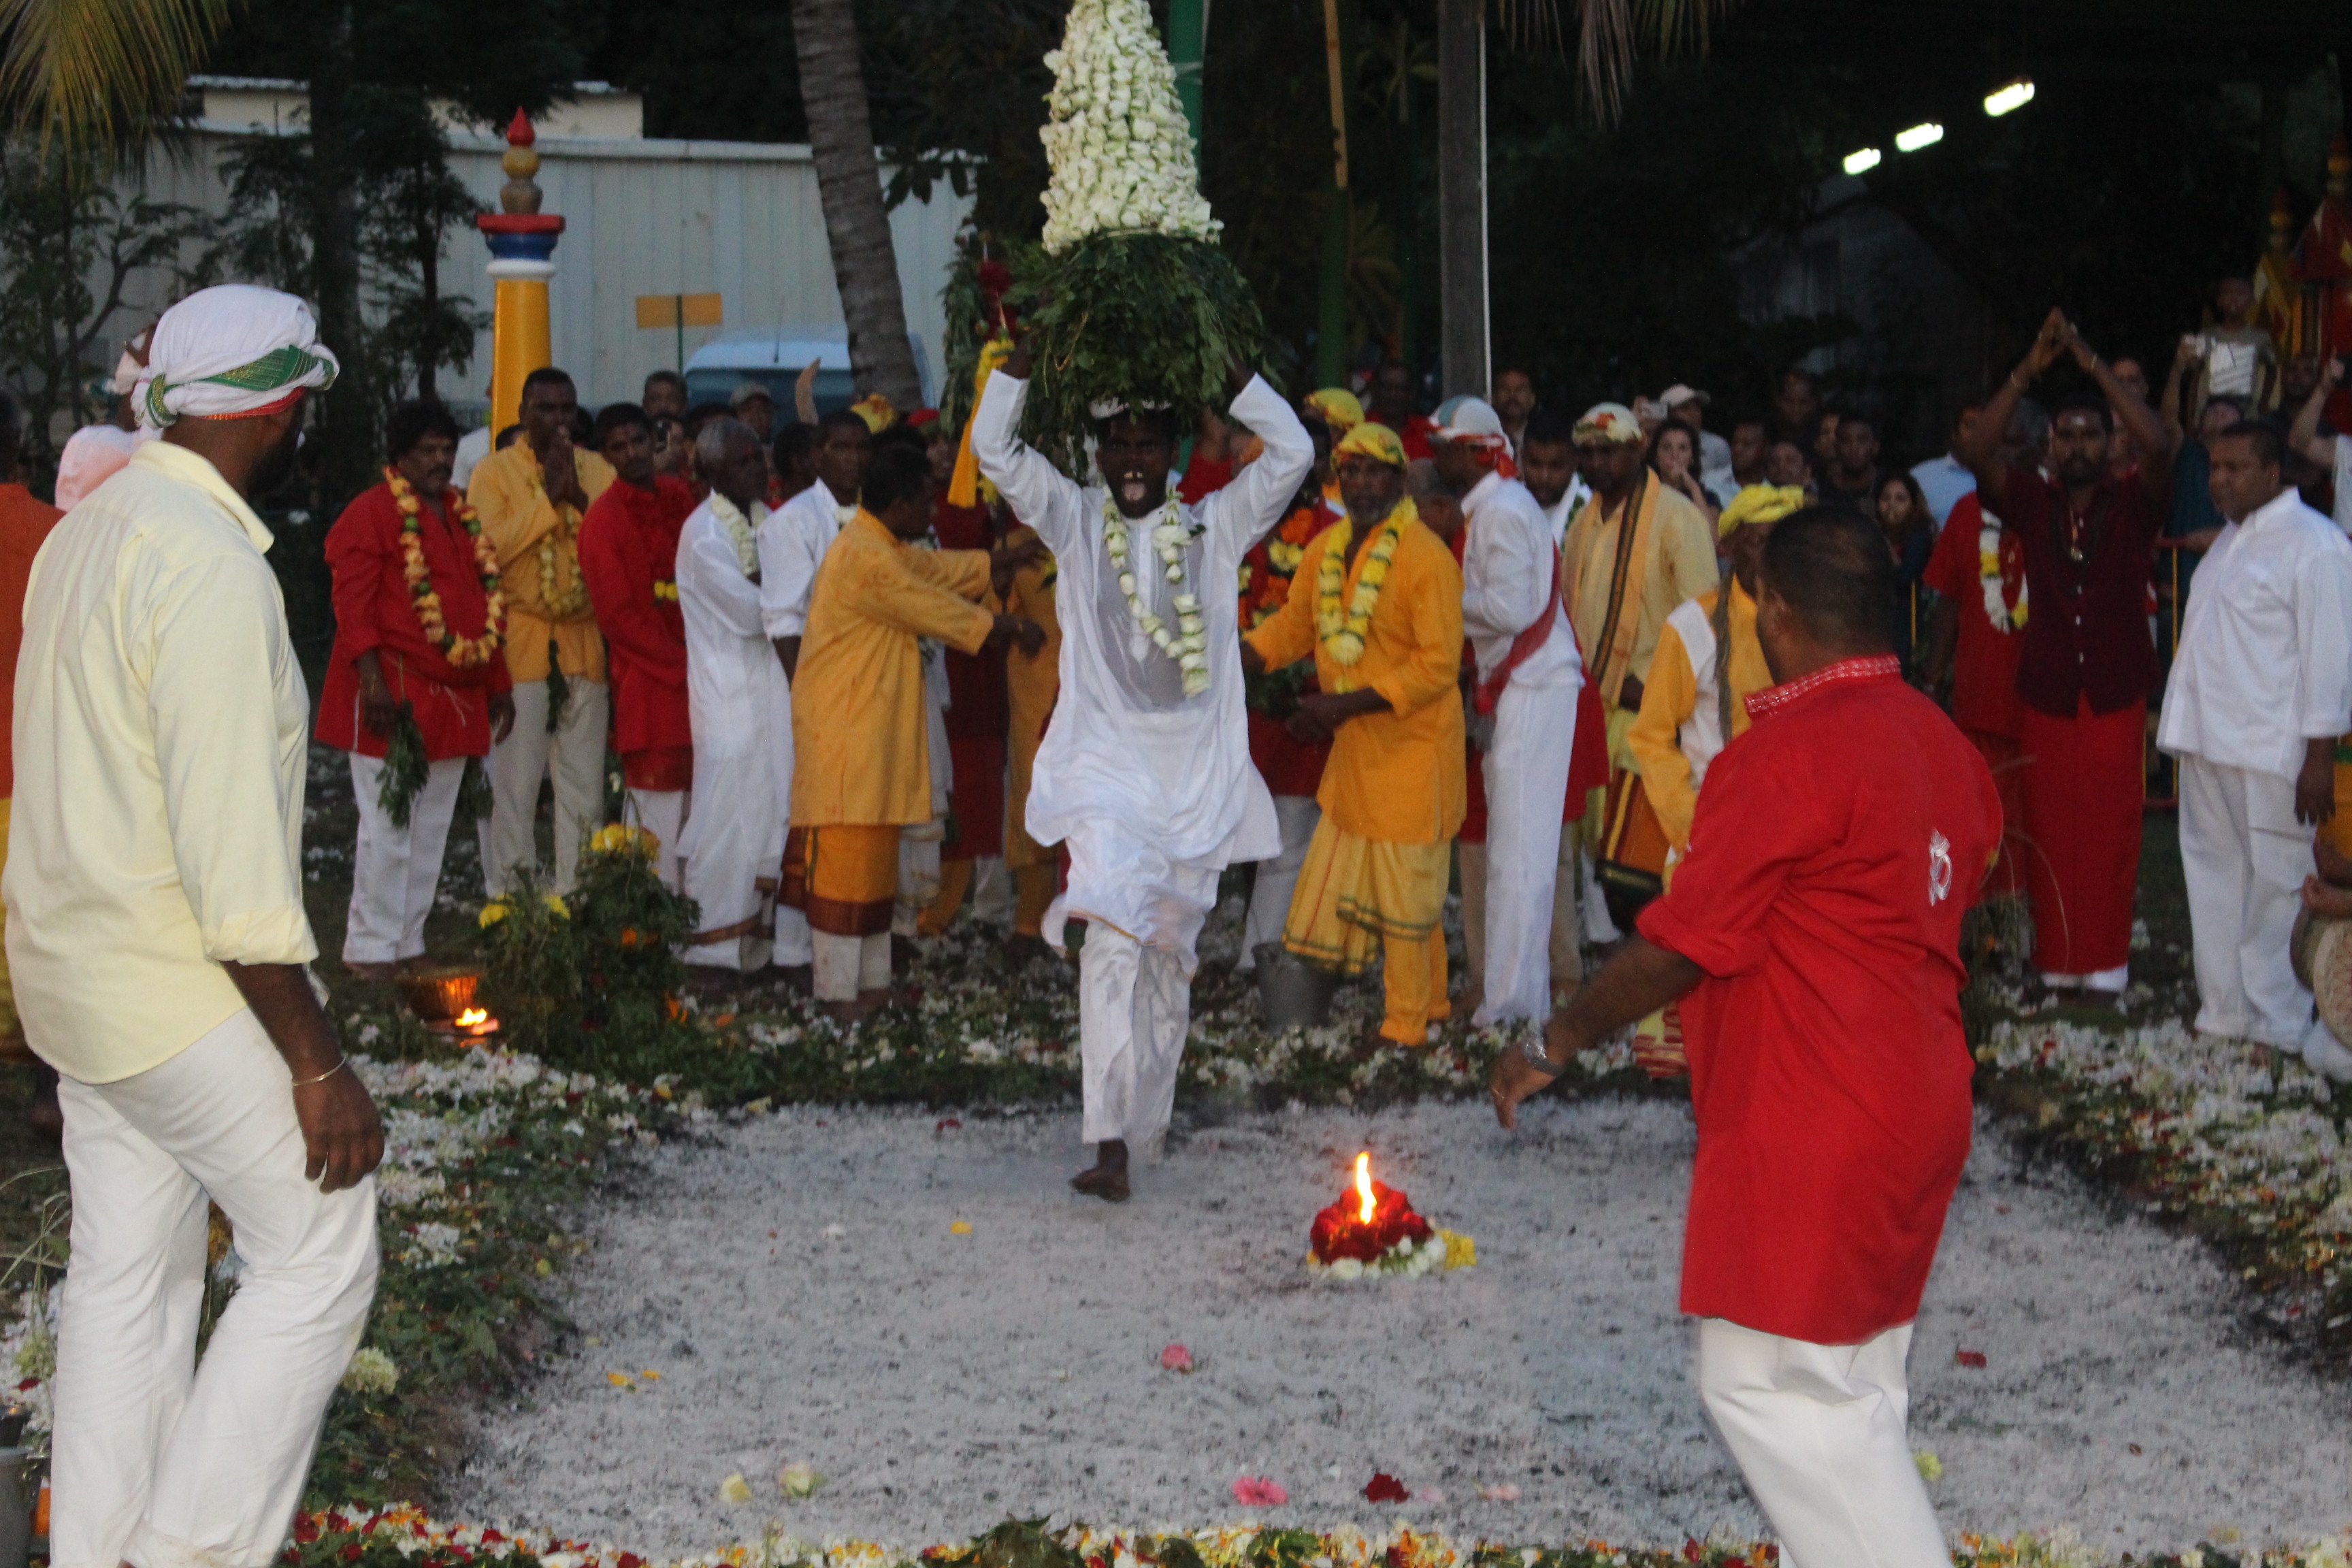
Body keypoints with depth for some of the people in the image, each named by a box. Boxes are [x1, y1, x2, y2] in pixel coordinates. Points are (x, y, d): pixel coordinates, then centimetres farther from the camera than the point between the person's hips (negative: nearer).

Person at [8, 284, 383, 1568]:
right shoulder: (212, 569, -21)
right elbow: (234, 853, -24)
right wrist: (317, 1065, -21)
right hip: (177, 987, -9)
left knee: (126, 1279, 14)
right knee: (318, 1252, 0)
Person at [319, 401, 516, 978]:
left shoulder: (464, 516, 16)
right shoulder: (372, 513, -7)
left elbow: (487, 604, 19)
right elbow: (353, 604, -12)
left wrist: (498, 684, 15)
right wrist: (372, 679, -20)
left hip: (455, 698, 7)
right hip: (394, 694, -7)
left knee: (432, 828, 11)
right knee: (388, 825, -4)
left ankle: (409, 942, 20)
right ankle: (371, 948, 4)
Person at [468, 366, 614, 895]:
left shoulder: (598, 471, 11)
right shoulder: (495, 471, 1)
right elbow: (491, 545, -14)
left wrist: (579, 498, -13)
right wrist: (549, 496, -13)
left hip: (584, 639, 3)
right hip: (518, 642, -3)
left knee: (584, 784, 6)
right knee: (515, 782, -3)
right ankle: (508, 901, 4)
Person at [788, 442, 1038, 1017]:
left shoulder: (890, 549, 13)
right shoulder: (863, 559, -19)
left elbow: (950, 569, 23)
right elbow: (937, 612, -14)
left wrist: (1026, 555, 25)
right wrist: (1014, 629, -3)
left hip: (878, 727, 11)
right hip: (845, 727, -11)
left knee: (875, 856, 13)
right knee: (845, 856, -6)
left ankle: (872, 979, 20)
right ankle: (839, 987, -1)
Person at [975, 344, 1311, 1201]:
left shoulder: (1214, 528, 7)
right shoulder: (1075, 522, 7)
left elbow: (1291, 451, -1)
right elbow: (994, 448, 0)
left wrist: (1228, 364, -5)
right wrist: (1025, 354, -6)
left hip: (1196, 776, 2)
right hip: (1104, 768, -2)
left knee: (1170, 953, 9)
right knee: (1112, 941, -18)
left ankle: (1145, 1121, 24)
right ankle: (1110, 1142, -22)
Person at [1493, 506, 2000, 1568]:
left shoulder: (1783, 755, -19)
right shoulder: (1938, 740, 8)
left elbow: (1676, 947, -16)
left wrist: (1553, 1048, -2)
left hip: (1808, 1127, -9)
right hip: (1918, 1110, 9)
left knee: (1769, 1384, -2)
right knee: (1849, 1387, 16)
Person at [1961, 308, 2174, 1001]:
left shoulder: (2132, 504, 0)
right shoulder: (2033, 502, 4)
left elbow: (2159, 447, -19)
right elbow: (1978, 454, -11)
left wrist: (2092, 361, -21)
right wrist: (2030, 368, -17)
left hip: (2117, 694, -1)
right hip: (2048, 693, 1)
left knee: (2111, 832, 0)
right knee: (2051, 831, 3)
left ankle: (2105, 960, 9)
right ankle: (2057, 960, 12)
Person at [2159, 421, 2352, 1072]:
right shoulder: (2232, 539, 16)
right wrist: (2180, 717, 16)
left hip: (2272, 751, -9)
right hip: (2208, 743, 9)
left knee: (2276, 885, -2)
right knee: (2215, 874, 14)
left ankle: (2279, 1018, 6)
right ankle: (2225, 1005, 24)